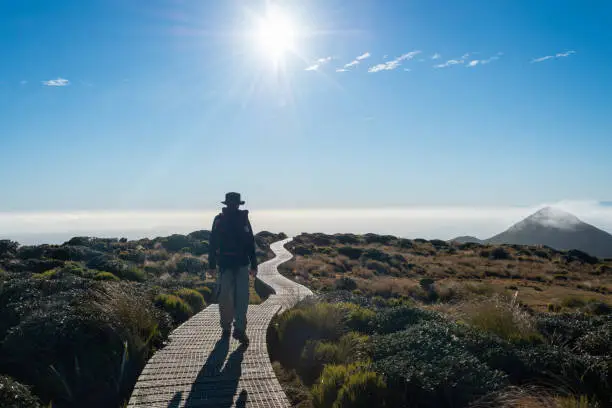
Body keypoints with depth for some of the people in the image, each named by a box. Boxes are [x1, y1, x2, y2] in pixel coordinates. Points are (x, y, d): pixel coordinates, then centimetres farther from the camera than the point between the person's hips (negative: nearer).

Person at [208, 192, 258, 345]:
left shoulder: (244, 219, 2)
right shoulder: (219, 220, -1)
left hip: (242, 264, 1)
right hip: (225, 265, -1)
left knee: (242, 297, -1)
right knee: (225, 298, 4)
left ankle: (240, 329, 4)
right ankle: (226, 327, 11)